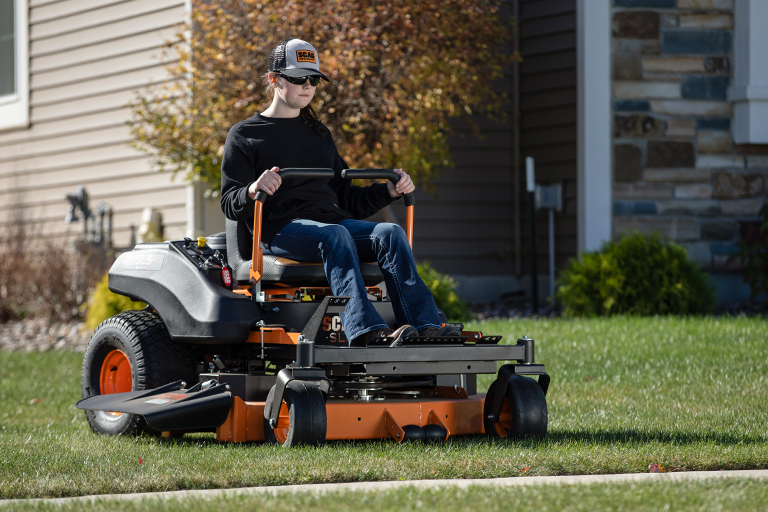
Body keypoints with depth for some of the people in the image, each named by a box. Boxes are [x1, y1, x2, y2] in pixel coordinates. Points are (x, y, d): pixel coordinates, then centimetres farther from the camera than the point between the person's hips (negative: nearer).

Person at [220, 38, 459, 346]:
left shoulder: (318, 135, 28)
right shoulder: (244, 135, 11)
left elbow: (346, 199, 28)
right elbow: (231, 205, 0)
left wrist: (389, 191, 10)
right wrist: (253, 190, -23)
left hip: (330, 218, 5)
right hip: (280, 228, -5)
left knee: (390, 233, -25)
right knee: (334, 235, -38)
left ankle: (425, 325, -42)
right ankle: (366, 331, -57)